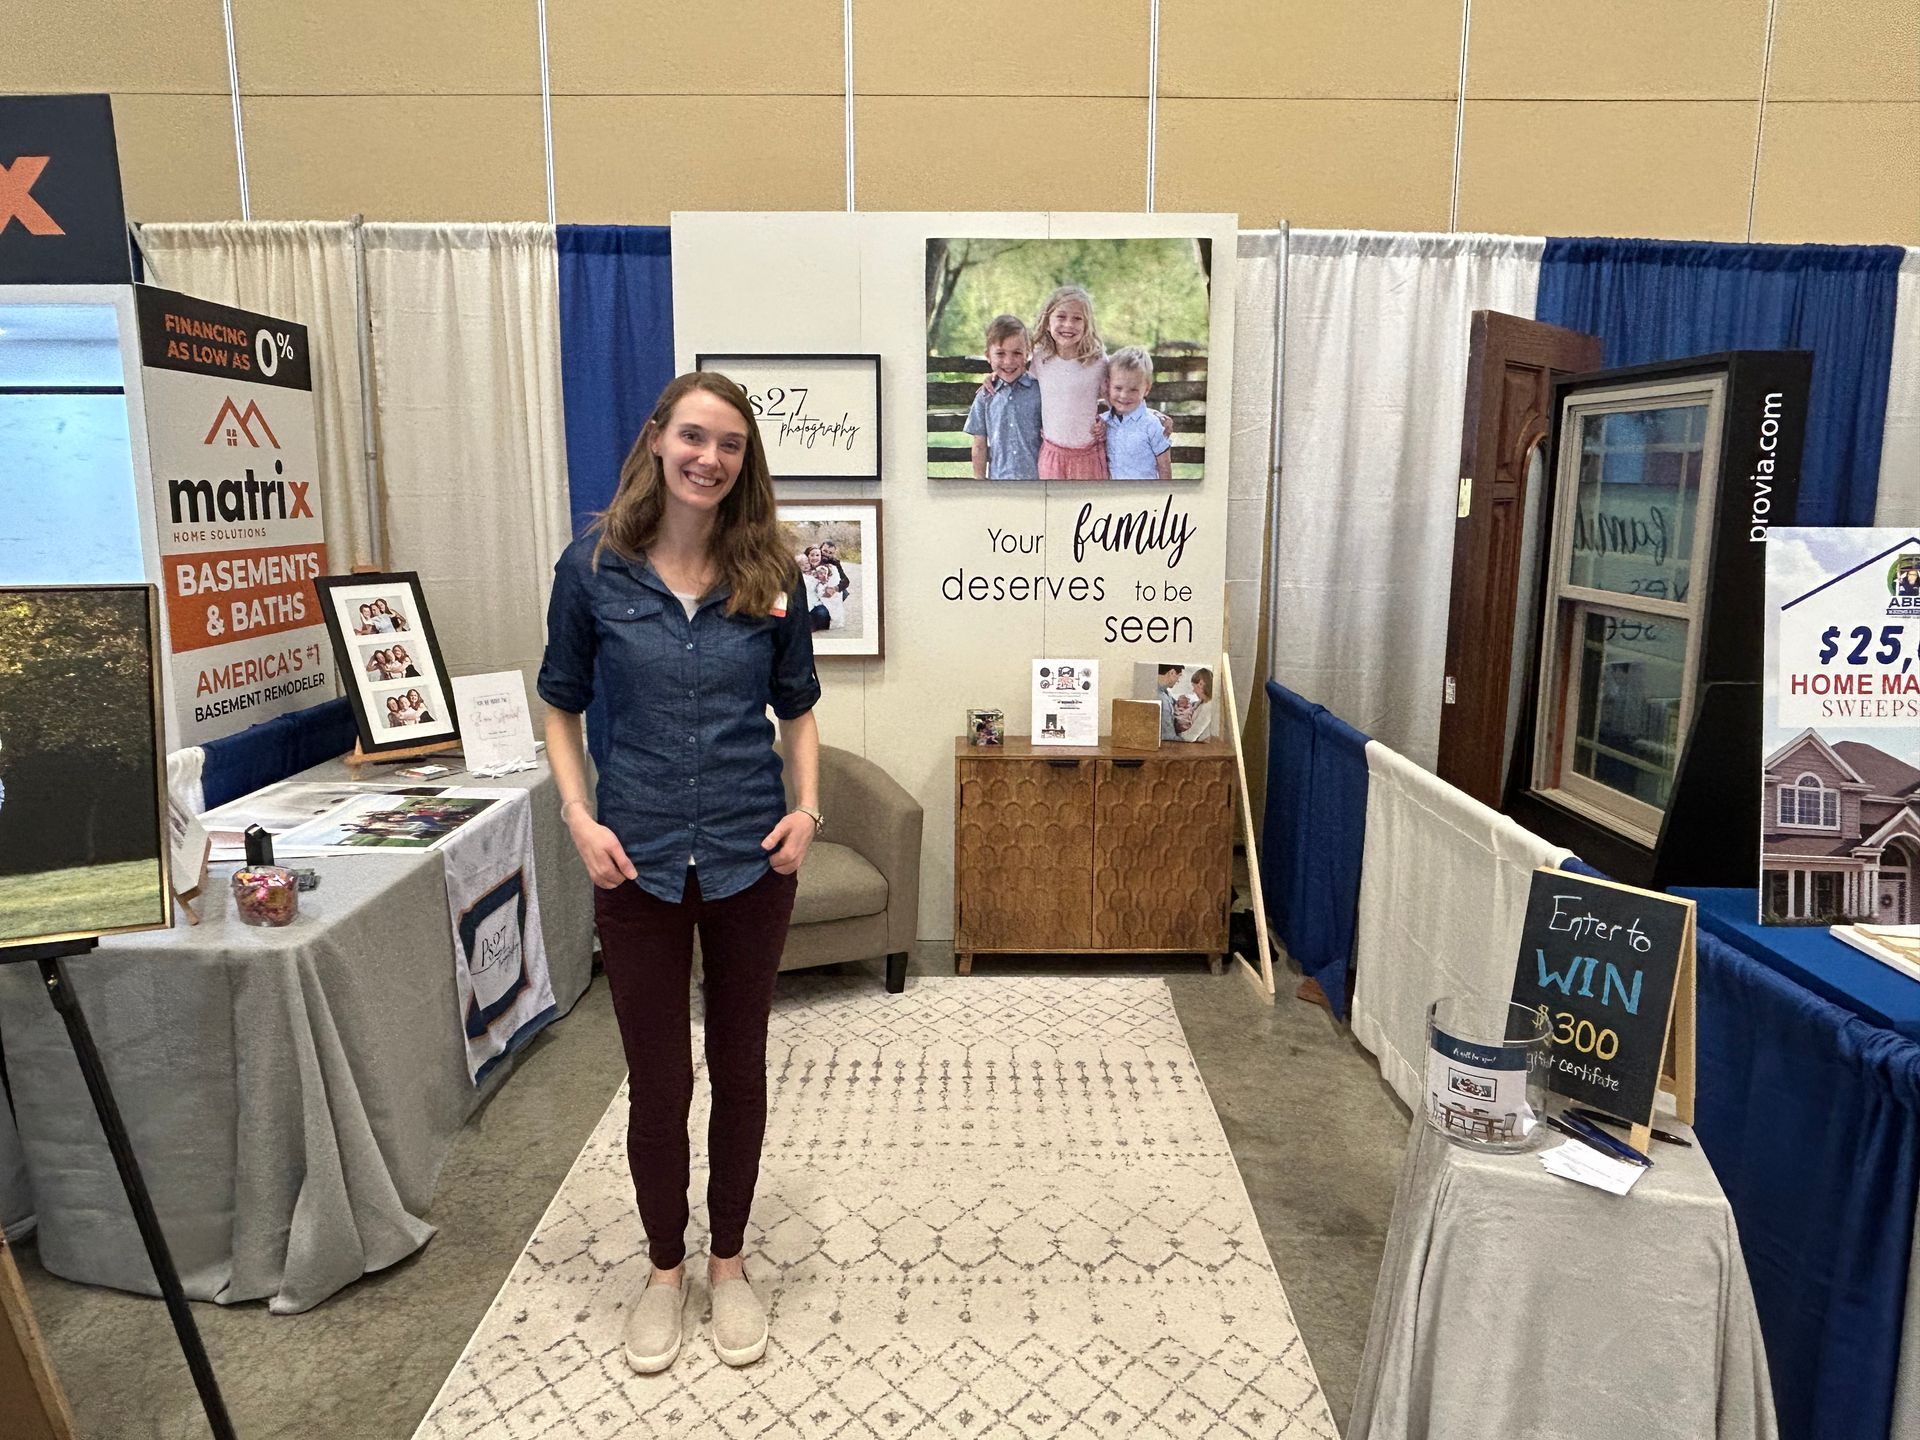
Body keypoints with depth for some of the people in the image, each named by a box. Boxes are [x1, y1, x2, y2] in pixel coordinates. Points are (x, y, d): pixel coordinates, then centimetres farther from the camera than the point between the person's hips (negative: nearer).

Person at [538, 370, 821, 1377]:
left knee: (739, 1068, 14)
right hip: (637, 863, -1)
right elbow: (561, 704, 4)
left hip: (751, 859, 1)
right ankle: (664, 1268, 35)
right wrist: (579, 816, -8)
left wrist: (807, 806, -7)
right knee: (657, 1082, 11)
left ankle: (728, 1264, 36)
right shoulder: (594, 566, -5)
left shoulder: (768, 575, -2)